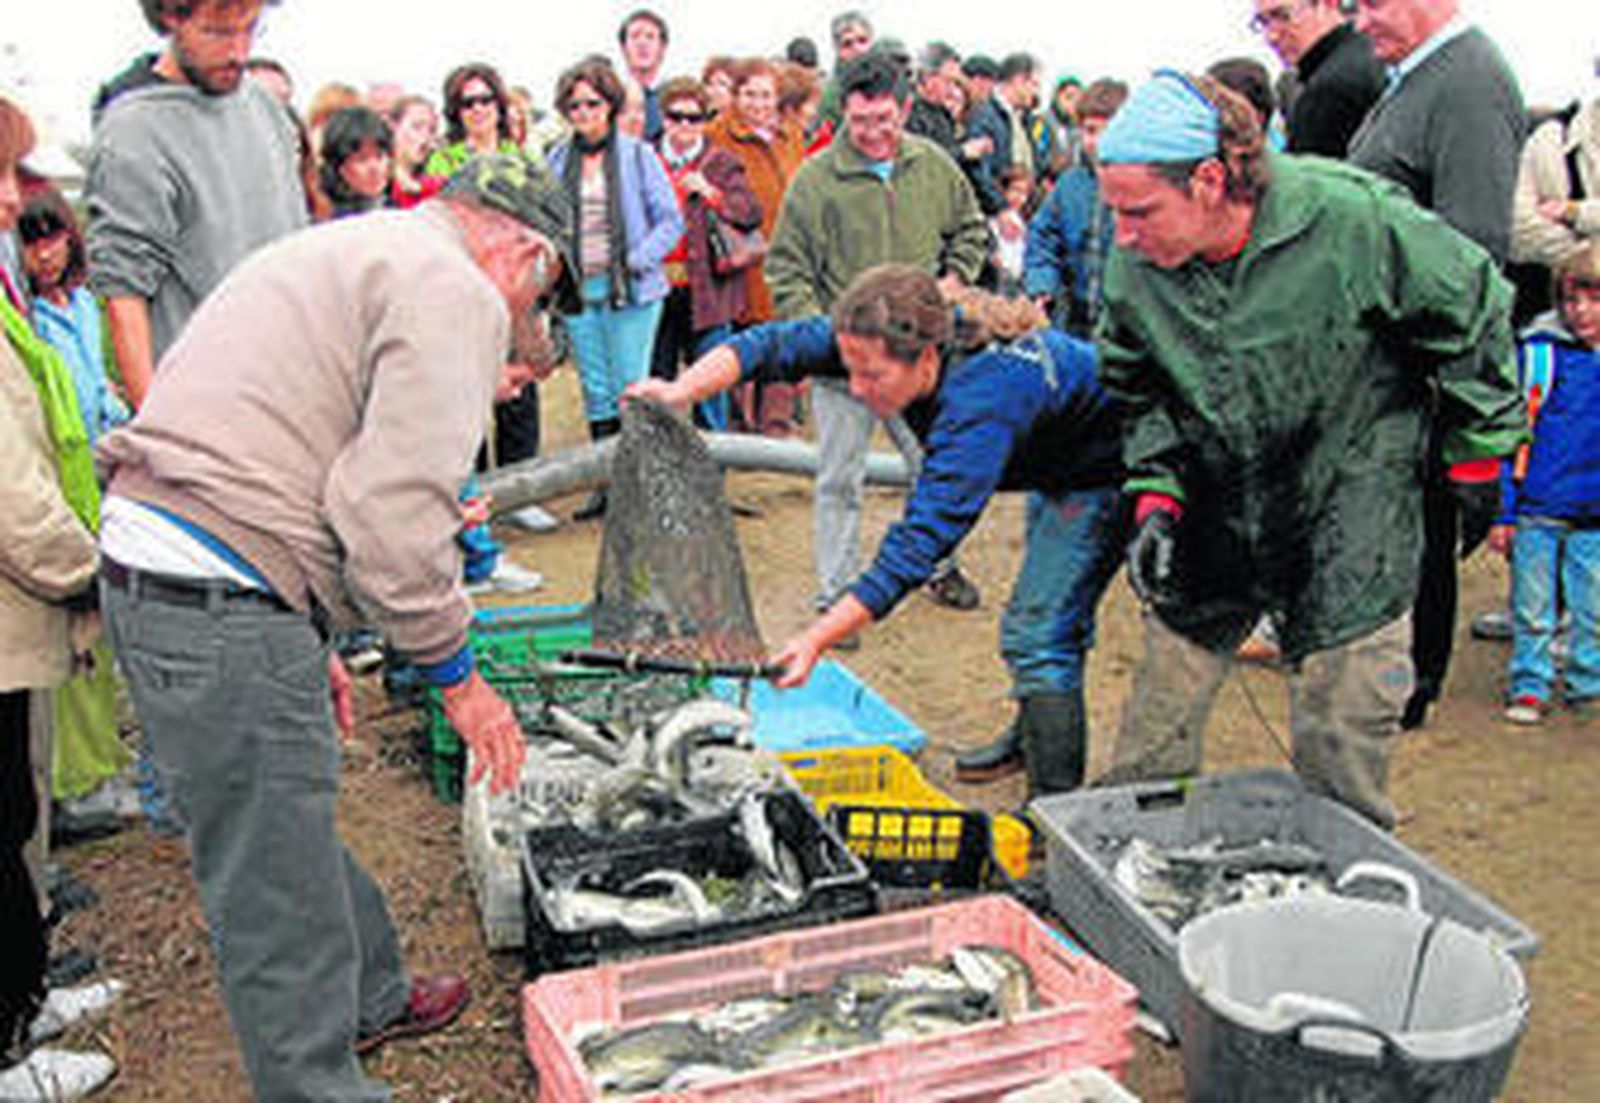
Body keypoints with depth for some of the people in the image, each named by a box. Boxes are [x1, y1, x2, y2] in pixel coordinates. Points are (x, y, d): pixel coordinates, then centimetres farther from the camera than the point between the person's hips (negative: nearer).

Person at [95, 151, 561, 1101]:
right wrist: (458, 675, -6)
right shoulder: (454, 291, -10)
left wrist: (308, 642, 26)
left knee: (294, 819, 26)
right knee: (281, 894, 2)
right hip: (222, 607, -11)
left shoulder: (346, 252, 23)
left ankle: (370, 998, 46)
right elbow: (393, 511, -19)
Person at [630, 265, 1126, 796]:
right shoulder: (893, 340, -20)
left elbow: (920, 543, -45)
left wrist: (816, 641, -46)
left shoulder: (980, 402, -42)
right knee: (1042, 611, 25)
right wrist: (682, 390, -33)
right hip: (1052, 472, 9)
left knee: (1039, 635, -16)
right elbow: (776, 344, -18)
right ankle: (1031, 738, 46)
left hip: (1101, 472, -9)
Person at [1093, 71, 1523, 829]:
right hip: (1213, 514, 4)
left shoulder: (1352, 219, -22)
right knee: (1156, 721, 9)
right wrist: (1155, 496, -5)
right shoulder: (1133, 270, -10)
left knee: (1342, 729, 0)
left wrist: (1475, 458, 1)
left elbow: (1471, 314, -6)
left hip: (1351, 517, -3)